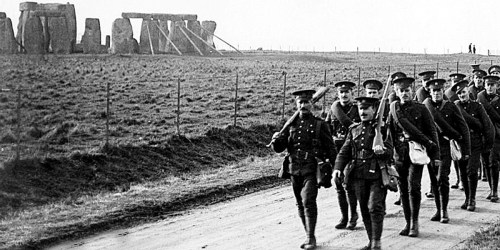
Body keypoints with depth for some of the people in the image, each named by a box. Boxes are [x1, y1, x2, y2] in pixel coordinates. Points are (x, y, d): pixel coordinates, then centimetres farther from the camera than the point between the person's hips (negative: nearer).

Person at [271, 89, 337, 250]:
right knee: (300, 204, 11)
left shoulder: (320, 125, 1)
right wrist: (276, 140, -13)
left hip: (312, 169, -5)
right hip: (294, 169, 5)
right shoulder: (291, 125, 10)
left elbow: (330, 148, 2)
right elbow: (279, 148, 10)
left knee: (308, 202, -16)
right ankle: (308, 236, 22)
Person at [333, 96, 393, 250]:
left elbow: (389, 151, -6)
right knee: (364, 209, 10)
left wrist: (382, 150, -30)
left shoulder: (382, 128, 1)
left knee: (375, 207, -11)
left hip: (377, 175, -5)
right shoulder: (354, 129, 13)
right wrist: (338, 167, -4)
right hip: (358, 175, 5)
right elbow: (345, 151, 11)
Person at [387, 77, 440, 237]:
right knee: (403, 190, 5)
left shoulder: (421, 109, 3)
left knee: (413, 187, -13)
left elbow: (432, 132, 5)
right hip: (399, 154, 2)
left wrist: (435, 154, -3)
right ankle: (408, 223, 15)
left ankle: (414, 224, -4)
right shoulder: (394, 108, 6)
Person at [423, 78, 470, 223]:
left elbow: (463, 128, 4)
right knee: (434, 180, 6)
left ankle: (444, 211, -6)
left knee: (442, 178, -12)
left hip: (445, 147, -2)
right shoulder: (426, 105, 2)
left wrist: (466, 150, -1)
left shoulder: (451, 107, 2)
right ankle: (438, 211, 16)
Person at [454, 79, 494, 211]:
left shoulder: (477, 106, 1)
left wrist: (489, 142, 2)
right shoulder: (455, 106, 3)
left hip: (475, 145, -2)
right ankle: (467, 198, 20)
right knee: (463, 173, 6)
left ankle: (472, 200, 2)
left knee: (471, 171, -9)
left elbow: (488, 125, 3)